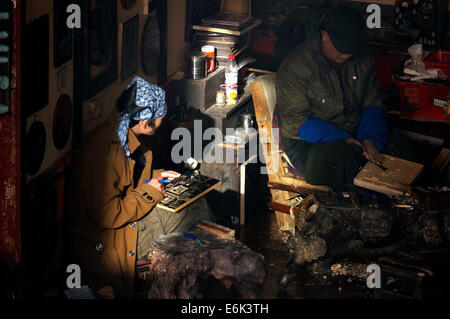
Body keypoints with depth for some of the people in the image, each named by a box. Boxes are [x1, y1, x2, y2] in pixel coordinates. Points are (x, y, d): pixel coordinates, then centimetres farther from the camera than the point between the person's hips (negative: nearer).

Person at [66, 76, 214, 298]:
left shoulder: (124, 137, 2)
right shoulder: (104, 151, -30)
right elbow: (108, 216, -29)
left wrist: (155, 176, 12)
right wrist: (149, 192, -17)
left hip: (129, 218, 10)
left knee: (198, 207, 2)